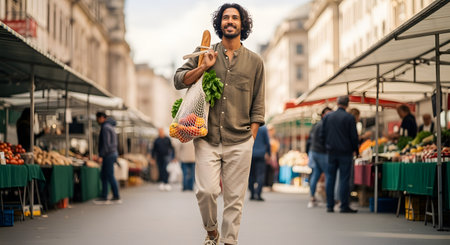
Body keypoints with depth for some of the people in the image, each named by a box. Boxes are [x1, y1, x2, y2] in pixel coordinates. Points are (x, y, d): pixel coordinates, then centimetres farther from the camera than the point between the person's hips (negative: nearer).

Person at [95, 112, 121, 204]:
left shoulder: (105, 128, -14)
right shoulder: (110, 127, 18)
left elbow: (106, 143, -21)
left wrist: (101, 156, -21)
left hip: (108, 155, -10)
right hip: (113, 154, 10)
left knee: (110, 176, -6)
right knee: (103, 175, 11)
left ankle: (116, 197, -2)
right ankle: (104, 197, 10)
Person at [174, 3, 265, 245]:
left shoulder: (254, 61, 10)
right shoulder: (205, 54, 10)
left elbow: (258, 105, 11)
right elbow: (178, 80, 6)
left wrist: (251, 138, 4)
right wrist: (204, 67, -8)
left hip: (239, 142, 1)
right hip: (207, 138, 0)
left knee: (234, 197, 0)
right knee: (206, 191, -11)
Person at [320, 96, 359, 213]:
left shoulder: (327, 117, 4)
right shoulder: (350, 118, -8)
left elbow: (322, 135, 7)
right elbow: (354, 136, -6)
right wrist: (355, 150, 7)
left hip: (331, 152, 3)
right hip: (345, 153, -3)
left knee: (330, 178, 7)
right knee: (344, 179, -1)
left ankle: (330, 206, 6)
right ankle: (344, 206, -1)